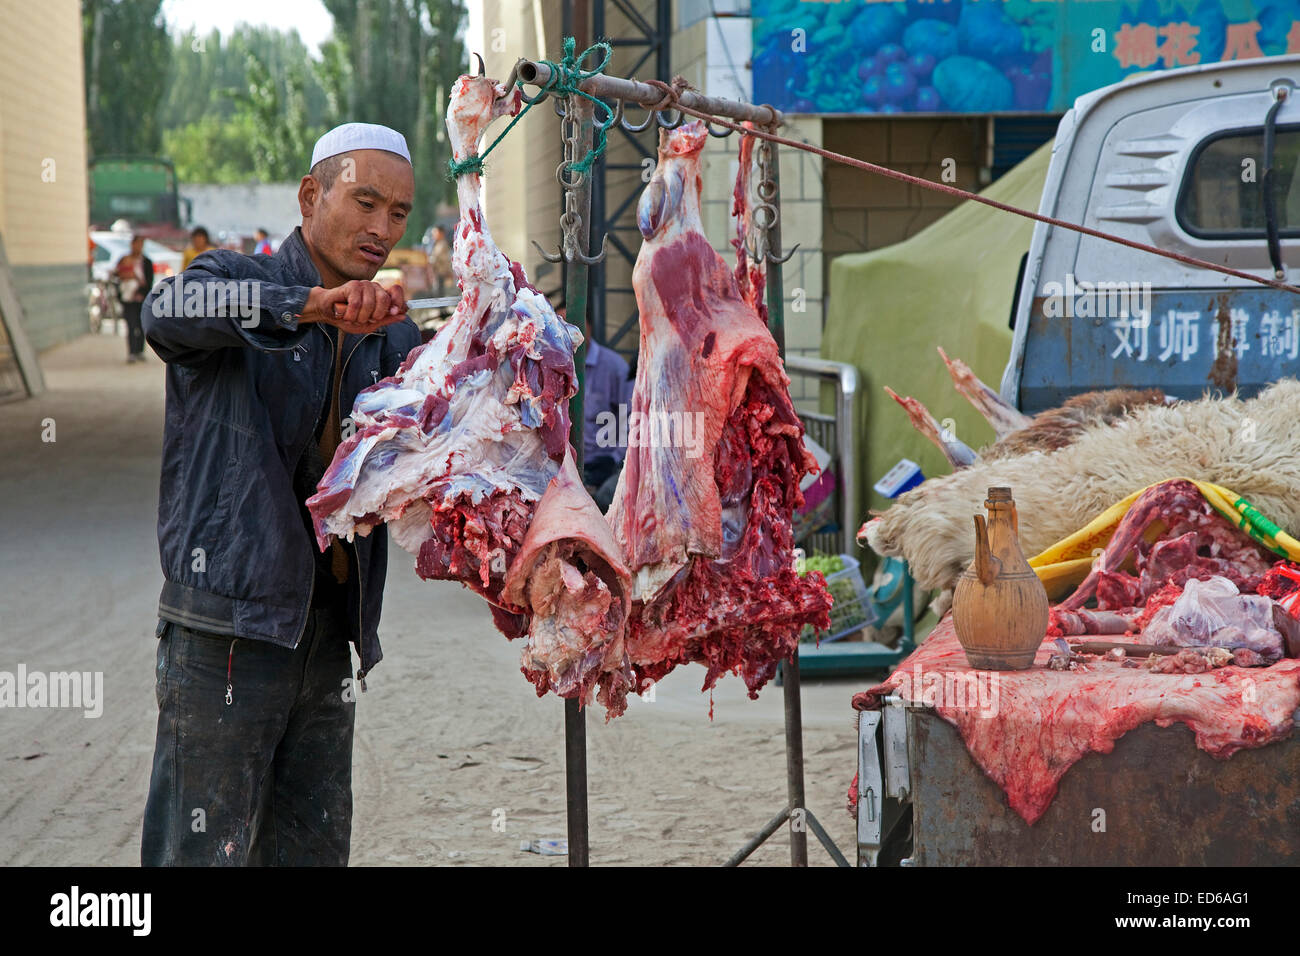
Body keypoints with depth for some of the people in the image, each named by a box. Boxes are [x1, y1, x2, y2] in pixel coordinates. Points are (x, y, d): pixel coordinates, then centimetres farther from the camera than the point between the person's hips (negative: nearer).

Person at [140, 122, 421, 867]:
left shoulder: (392, 337, 17)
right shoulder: (239, 281, -3)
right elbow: (170, 311, -26)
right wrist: (310, 305, -41)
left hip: (327, 635, 7)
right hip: (227, 629, -6)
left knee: (314, 848, 10)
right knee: (204, 850, -6)